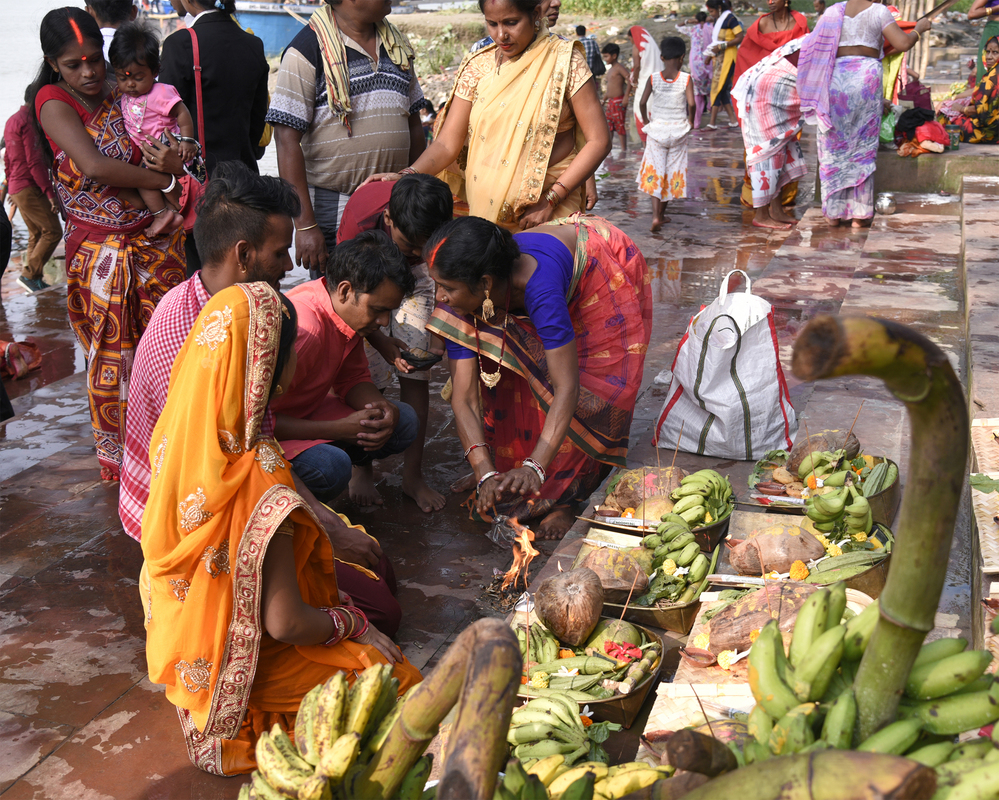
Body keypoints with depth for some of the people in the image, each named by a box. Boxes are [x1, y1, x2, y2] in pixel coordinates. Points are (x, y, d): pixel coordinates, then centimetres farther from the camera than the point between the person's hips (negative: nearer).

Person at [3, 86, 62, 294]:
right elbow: (35, 161, -20)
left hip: (16, 188, 10)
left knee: (36, 234, 14)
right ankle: (29, 275, -10)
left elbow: (8, 159, 23)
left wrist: (11, 187, 29)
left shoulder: (12, 121, 17)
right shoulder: (29, 121, -14)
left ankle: (34, 279, 15)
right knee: (53, 231, -9)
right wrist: (50, 192, -20)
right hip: (30, 188, -10)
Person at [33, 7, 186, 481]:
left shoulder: (123, 97, 9)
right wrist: (165, 179, -14)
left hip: (155, 243, 4)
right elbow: (95, 166, -22)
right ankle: (116, 457, 21)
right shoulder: (53, 102, -7)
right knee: (112, 358, 4)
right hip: (99, 252, -4)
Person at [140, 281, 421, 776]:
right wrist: (356, 625, -10)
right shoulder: (258, 476, -35)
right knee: (393, 678, 0)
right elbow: (285, 623, -30)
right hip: (240, 669, -8)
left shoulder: (180, 435, -11)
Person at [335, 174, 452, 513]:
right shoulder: (360, 221, -38)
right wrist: (380, 341, -33)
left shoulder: (443, 224, -33)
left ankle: (413, 476, 1)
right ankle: (362, 468, 8)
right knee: (366, 374, -11)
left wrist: (439, 339, -29)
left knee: (415, 374, -8)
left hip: (414, 275, 2)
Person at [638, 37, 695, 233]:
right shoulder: (686, 79, -8)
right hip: (678, 130, 0)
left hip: (657, 128, 0)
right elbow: (691, 103, -16)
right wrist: (690, 121, 2)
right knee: (673, 171, 15)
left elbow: (642, 102, -10)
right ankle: (661, 213, 23)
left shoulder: (653, 79, -5)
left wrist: (646, 120, 7)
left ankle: (656, 216, -13)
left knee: (655, 171, 3)